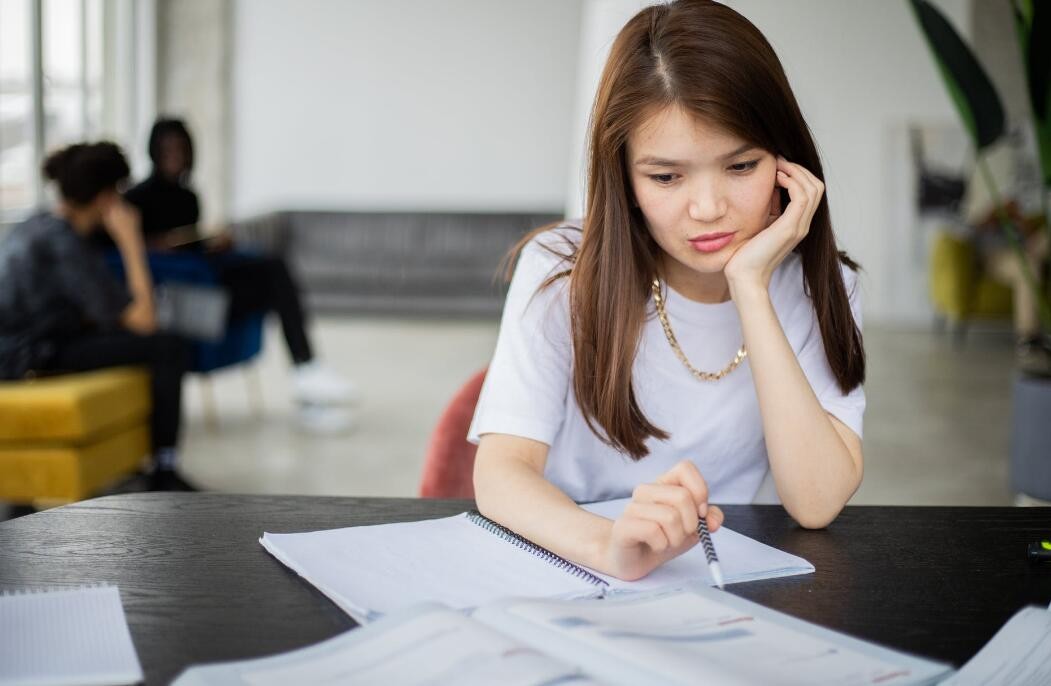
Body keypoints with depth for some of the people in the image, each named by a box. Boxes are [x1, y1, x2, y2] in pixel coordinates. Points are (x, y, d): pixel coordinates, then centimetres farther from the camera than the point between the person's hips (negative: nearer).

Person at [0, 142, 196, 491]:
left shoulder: (36, 227, 9)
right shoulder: (65, 244, -19)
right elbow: (142, 321, -22)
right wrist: (131, 241, -16)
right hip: (34, 358, -10)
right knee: (169, 349, -10)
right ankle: (164, 473, -2)